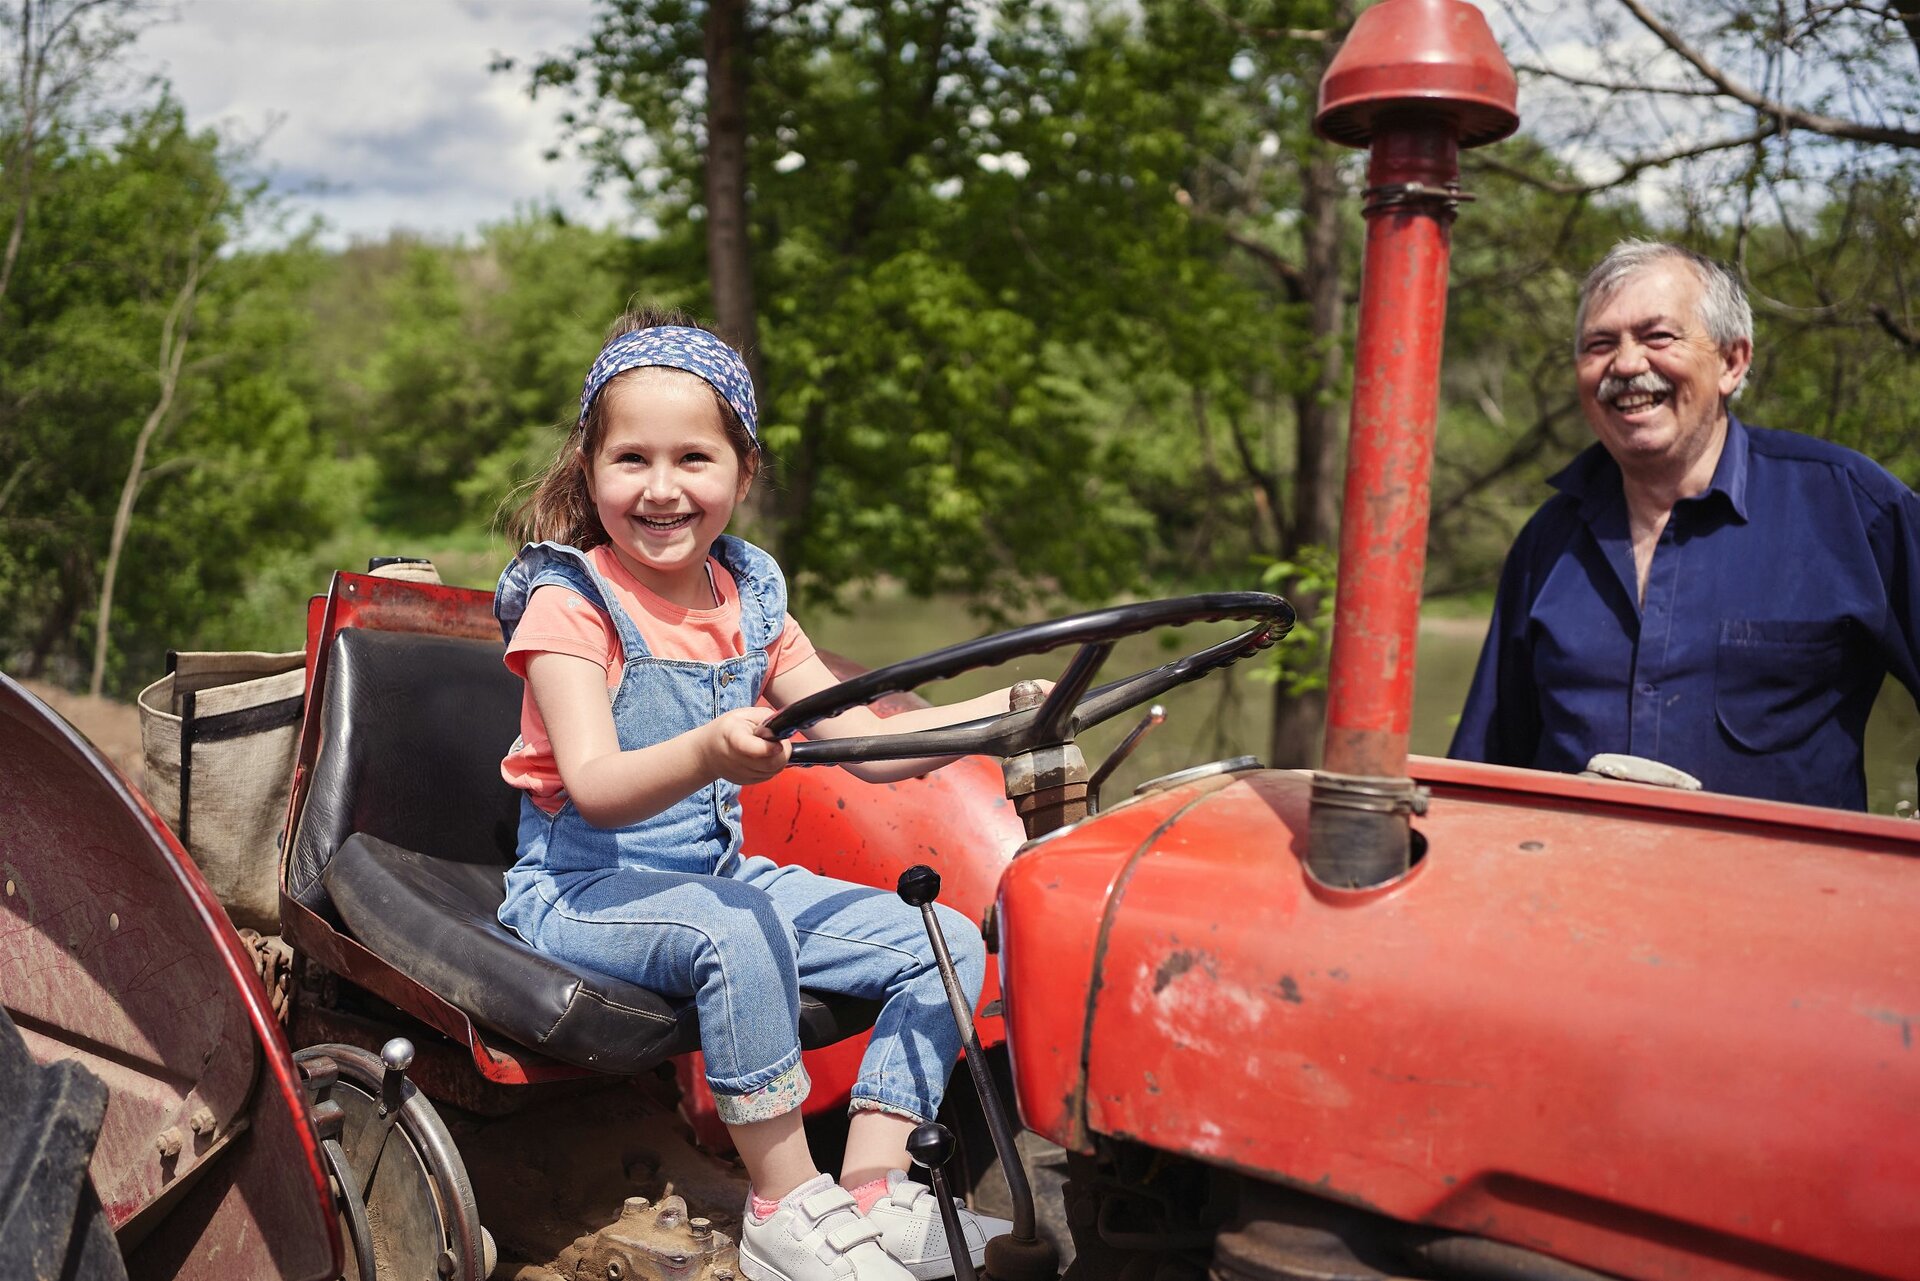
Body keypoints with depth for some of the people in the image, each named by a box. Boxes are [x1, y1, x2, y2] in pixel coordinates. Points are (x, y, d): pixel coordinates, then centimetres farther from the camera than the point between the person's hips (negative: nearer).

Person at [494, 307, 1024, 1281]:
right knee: (736, 929, -37)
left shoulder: (750, 601, 6)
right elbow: (594, 787, -26)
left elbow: (865, 744, 4)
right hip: (584, 889, -6)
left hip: (720, 873, 7)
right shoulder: (570, 605, -13)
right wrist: (709, 753, -46)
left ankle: (872, 1192, -6)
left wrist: (995, 711, -10)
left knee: (945, 942, -4)